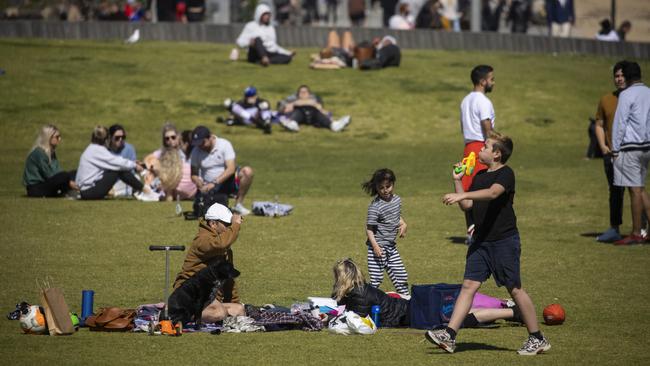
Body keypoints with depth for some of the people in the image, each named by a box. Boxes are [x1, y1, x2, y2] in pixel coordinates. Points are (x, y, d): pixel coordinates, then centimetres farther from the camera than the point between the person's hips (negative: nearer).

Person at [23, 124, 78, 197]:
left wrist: (70, 182, -12)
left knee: (74, 174, 0)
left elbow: (57, 171, 6)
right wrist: (69, 183, -19)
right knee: (64, 176, -31)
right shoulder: (39, 152, -16)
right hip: (35, 188, -10)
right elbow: (48, 175, -19)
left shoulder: (51, 152, 14)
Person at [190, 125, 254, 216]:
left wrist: (214, 183, -29)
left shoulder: (224, 144, -11)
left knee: (247, 171, -30)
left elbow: (231, 169, -19)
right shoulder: (196, 151, -1)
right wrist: (200, 185, -21)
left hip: (228, 180, -1)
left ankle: (238, 204, -16)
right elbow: (194, 174, 3)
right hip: (210, 187, 1)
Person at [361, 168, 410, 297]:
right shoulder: (375, 206, -19)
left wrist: (403, 224, 2)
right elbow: (369, 228, -17)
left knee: (401, 275, 13)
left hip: (391, 246, 7)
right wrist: (375, 246, -26)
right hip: (378, 246, -7)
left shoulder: (397, 200, 4)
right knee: (376, 278, -7)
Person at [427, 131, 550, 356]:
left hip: (505, 241, -7)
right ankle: (449, 335, -7)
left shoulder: (506, 174, -11)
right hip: (481, 240, 7)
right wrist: (457, 181, 9)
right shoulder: (480, 176, 14)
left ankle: (537, 339, 9)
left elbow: (492, 193, -31)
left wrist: (462, 195, -40)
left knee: (514, 289, -2)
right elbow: (467, 206, 16)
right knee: (469, 285, -1)